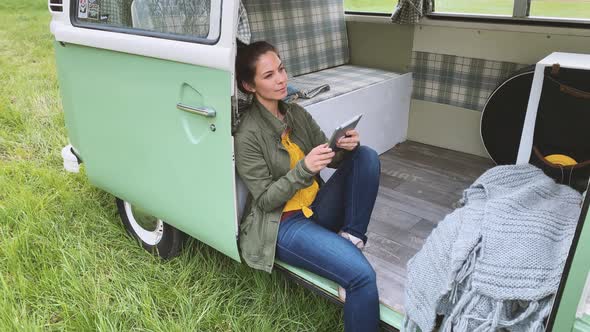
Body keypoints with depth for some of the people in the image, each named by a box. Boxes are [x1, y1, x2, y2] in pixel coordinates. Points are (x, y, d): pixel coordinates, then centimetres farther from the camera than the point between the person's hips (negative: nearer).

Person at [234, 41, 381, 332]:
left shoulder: (296, 113, 6)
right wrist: (304, 169, -27)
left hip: (316, 207, 7)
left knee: (367, 156, -10)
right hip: (282, 224, -7)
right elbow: (266, 200, -14)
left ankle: (350, 238, -11)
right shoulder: (248, 135, -14)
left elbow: (331, 157, 7)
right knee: (362, 275, -25)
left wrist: (347, 147, -16)